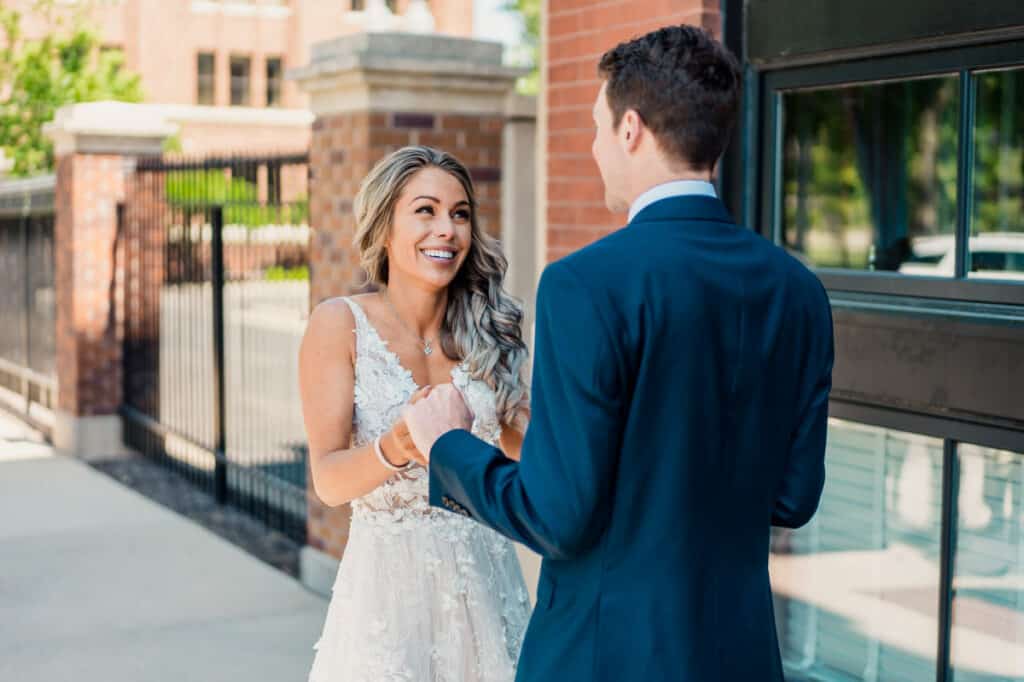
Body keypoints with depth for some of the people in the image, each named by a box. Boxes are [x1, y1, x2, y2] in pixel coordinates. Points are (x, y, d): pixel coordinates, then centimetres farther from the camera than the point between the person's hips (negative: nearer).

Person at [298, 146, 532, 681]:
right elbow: (327, 481, -14)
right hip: (390, 581, -3)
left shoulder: (484, 330, 2)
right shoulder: (340, 323, -8)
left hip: (486, 581, 3)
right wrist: (392, 450, -33)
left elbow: (521, 447, 7)